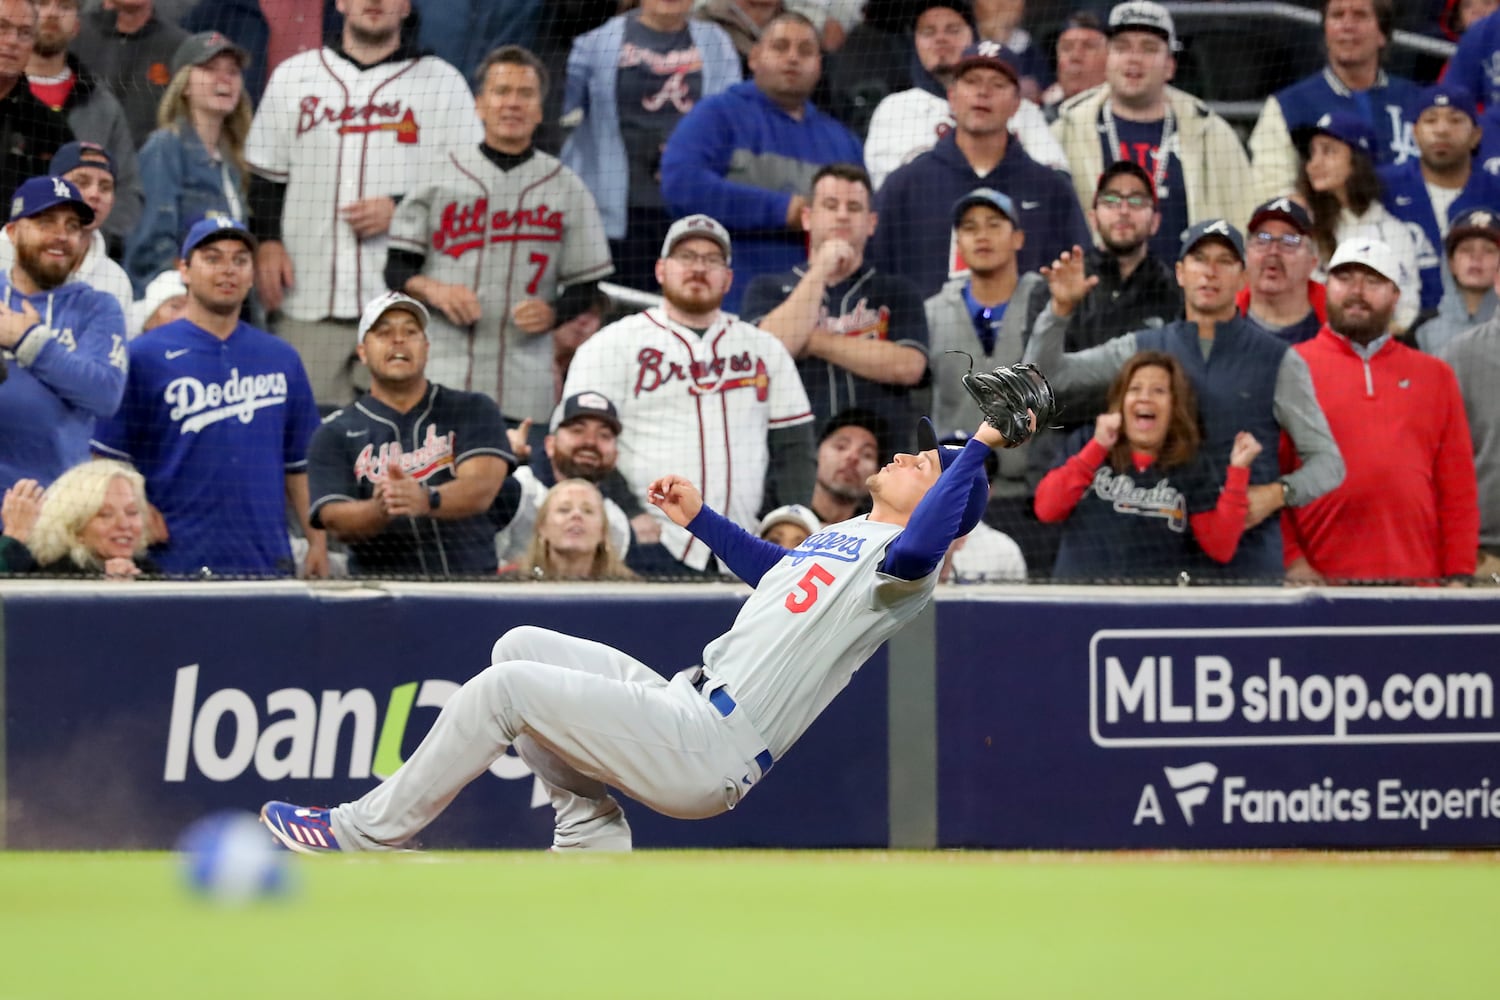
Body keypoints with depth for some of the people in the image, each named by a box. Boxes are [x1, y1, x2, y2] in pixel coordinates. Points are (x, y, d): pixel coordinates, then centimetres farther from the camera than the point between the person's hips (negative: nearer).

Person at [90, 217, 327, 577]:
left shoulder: (282, 359, 14)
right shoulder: (144, 356, 1)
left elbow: (299, 463, 15)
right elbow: (108, 457, 0)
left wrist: (318, 542, 7)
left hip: (266, 561, 4)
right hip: (175, 560, -4)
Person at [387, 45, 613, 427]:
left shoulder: (566, 188, 11)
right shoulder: (440, 177, 11)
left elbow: (587, 287, 12)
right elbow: (397, 269, 11)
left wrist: (551, 313, -9)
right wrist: (433, 291, -10)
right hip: (442, 375, 0)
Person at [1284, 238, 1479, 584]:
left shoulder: (1435, 376, 16)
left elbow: (1459, 487, 12)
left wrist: (1459, 575, 2)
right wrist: (1291, 560, -10)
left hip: (1416, 581, 2)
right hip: (1319, 580, -2)